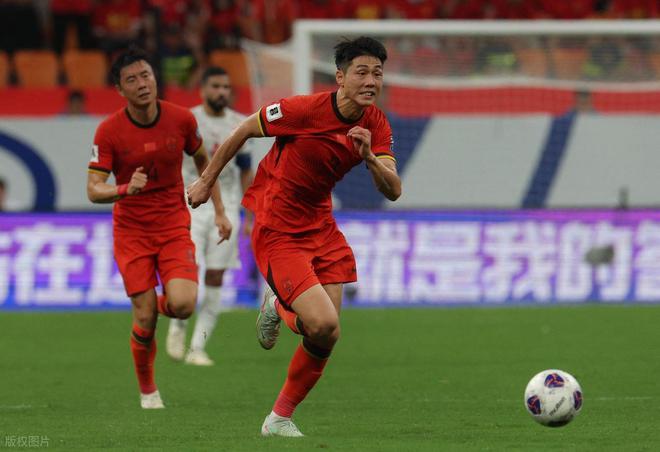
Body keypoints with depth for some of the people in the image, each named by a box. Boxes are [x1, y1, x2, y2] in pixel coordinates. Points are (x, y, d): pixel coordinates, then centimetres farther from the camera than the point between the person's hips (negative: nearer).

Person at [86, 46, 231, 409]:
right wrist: (126, 188, -36)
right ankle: (147, 390, 18)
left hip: (174, 224, 1)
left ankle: (164, 303, 20)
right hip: (132, 230, -1)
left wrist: (219, 212, 10)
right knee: (145, 318, -6)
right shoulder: (109, 131, -13)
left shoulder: (181, 119, -7)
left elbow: (203, 161, 12)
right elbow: (94, 189, -16)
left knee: (182, 305, -19)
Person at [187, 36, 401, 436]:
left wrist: (369, 157, -28)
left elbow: (393, 191, -8)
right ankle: (278, 308, 14)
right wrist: (207, 181, 3)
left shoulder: (376, 125, -4)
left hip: (321, 228, 6)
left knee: (326, 338, 4)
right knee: (323, 324, -20)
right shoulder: (304, 110, -21)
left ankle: (280, 419, 23)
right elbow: (244, 131, -6)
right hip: (277, 233, -6)